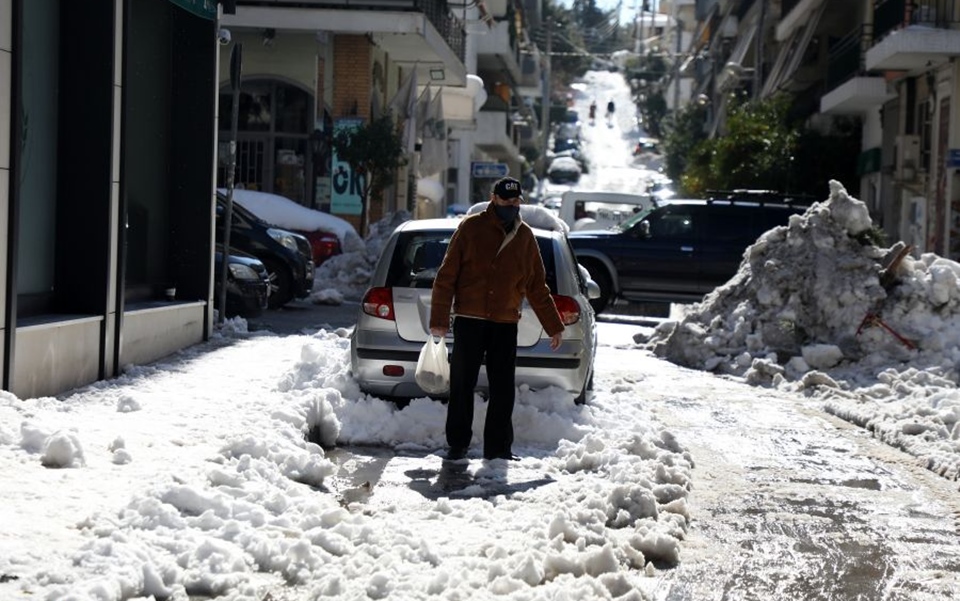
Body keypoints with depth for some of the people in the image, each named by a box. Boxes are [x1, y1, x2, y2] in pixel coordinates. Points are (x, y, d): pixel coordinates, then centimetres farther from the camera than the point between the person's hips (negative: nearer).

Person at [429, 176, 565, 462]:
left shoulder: (525, 236, 9)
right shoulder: (471, 227, -2)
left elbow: (537, 287, 15)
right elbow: (447, 275, -3)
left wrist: (554, 327, 14)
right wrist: (439, 319, -8)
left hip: (506, 324, 3)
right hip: (469, 320, -3)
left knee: (503, 389, 3)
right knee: (462, 386, 2)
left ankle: (498, 446, 10)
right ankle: (457, 444, 12)